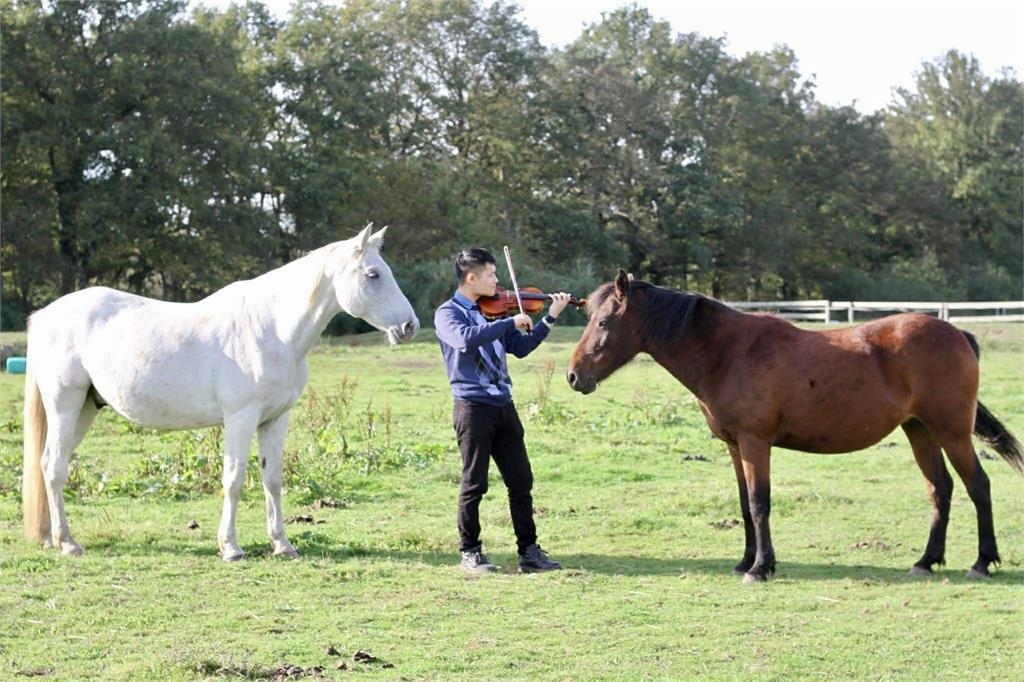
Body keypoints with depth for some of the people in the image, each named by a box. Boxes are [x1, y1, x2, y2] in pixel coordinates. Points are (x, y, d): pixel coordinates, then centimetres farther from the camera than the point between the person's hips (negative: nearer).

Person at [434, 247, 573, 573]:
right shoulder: (448, 313, -5)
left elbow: (521, 348, 16)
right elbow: (466, 338, -26)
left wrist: (550, 317, 9)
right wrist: (511, 322, -22)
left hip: (503, 406, 6)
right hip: (473, 407, -6)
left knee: (521, 481, 5)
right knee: (474, 483, -2)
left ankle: (529, 550, 11)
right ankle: (470, 552, 9)